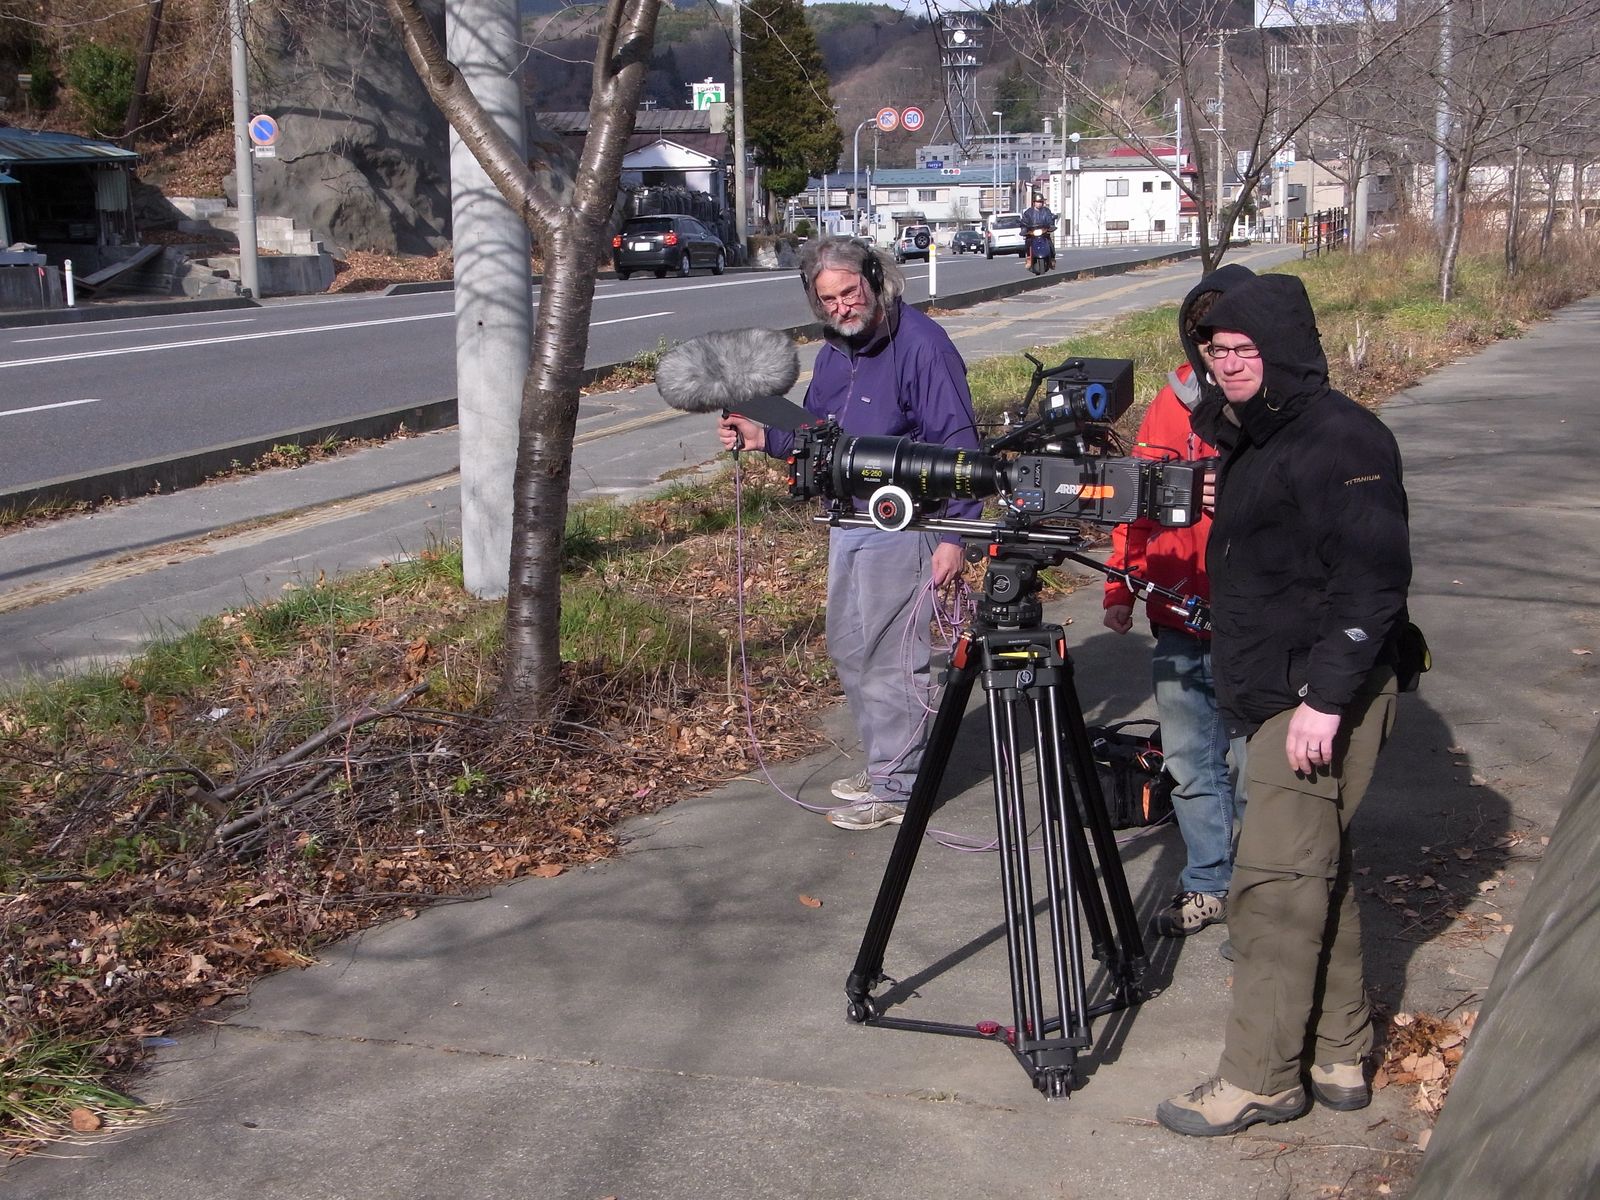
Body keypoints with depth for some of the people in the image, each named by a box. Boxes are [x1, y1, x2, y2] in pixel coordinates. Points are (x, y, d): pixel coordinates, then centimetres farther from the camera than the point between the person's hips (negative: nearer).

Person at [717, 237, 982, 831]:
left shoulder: (920, 343, -16)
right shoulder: (834, 351, 11)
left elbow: (957, 443, -19)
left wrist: (953, 534, -23)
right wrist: (765, 438, 5)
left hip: (902, 529, -9)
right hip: (847, 523, 10)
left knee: (890, 657, -4)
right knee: (847, 647, 18)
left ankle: (896, 787, 7)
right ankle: (883, 764, 32)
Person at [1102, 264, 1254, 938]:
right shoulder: (1176, 397, 7)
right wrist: (1122, 585, 5)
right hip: (1177, 623, 5)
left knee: (1252, 767, 5)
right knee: (1190, 762, 14)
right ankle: (1209, 885, 30)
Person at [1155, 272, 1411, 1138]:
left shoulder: (1340, 442, -15)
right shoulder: (1249, 437, 16)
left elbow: (1375, 578, -22)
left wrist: (1326, 695, -25)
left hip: (1322, 703, -10)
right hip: (1276, 696, 10)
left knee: (1274, 885, -8)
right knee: (1316, 873, 15)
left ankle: (1259, 1079, 0)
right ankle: (1339, 1059, 25)